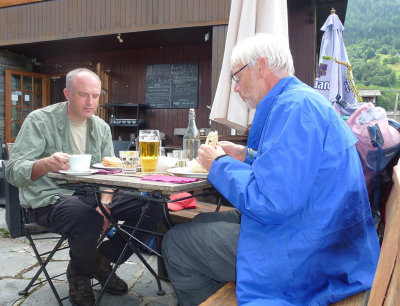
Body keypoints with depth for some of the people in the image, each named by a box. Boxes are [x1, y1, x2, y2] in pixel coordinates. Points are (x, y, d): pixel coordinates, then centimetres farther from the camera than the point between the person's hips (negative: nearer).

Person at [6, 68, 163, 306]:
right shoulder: (39, 121, -8)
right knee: (88, 221, -38)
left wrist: (104, 203, -13)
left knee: (152, 209, -10)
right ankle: (79, 274, -2)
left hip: (91, 193, 6)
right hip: (50, 197, -5)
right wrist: (45, 165, -39)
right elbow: (14, 171, -16)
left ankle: (103, 260, 10)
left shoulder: (101, 127, 9)